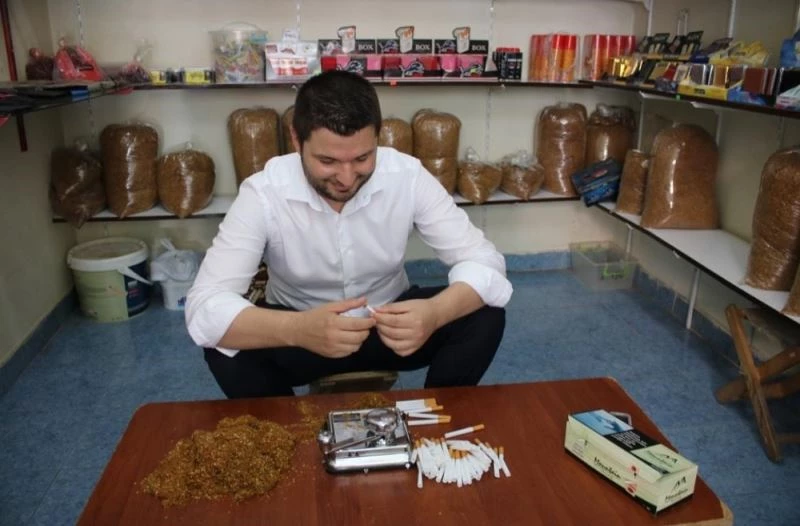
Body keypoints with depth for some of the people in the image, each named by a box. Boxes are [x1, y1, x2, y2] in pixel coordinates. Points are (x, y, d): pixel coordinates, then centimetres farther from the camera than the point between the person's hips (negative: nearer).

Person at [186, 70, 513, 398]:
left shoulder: (408, 177, -20)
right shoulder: (263, 193, -24)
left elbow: (485, 261, -20)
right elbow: (204, 308, -31)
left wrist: (435, 313, -43)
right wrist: (298, 330, -50)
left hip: (389, 324, 2)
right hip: (302, 328, -1)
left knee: (484, 319, -22)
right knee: (226, 350, -30)